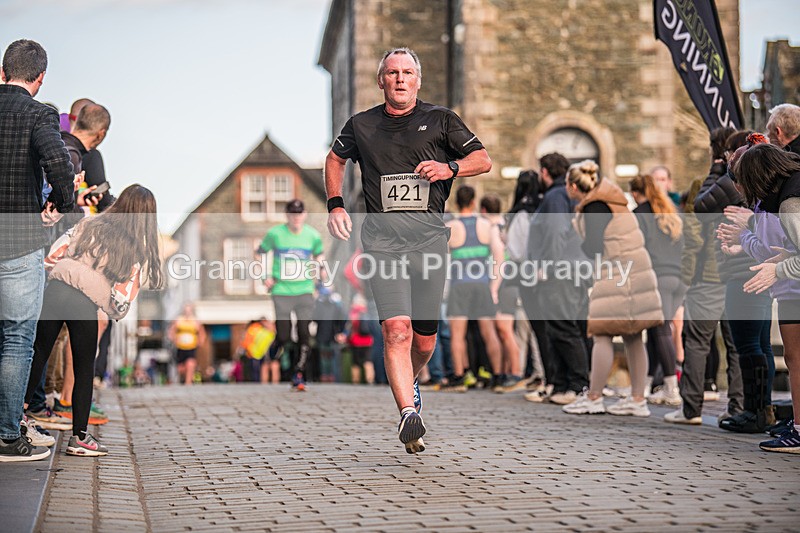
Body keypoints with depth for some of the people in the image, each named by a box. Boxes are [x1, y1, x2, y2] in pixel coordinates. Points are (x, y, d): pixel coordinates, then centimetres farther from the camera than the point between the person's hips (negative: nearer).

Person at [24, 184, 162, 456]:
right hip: (86, 303, -3)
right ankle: (79, 437, 13)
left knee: (38, 355, 15)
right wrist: (115, 313, 14)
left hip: (54, 289, 3)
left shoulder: (89, 224, 10)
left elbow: (51, 255, 6)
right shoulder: (138, 251, 2)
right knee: (84, 370, 10)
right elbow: (121, 301, -3)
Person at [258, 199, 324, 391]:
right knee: (283, 338, -5)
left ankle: (298, 375, 5)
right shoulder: (275, 234, -4)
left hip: (305, 291, 2)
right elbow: (260, 254, 10)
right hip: (281, 292, -2)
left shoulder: (313, 236, 1)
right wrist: (265, 277, -1)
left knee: (304, 335, -9)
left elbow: (319, 254, 22)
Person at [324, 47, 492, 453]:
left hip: (429, 236, 1)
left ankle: (409, 382, 38)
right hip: (382, 237, -1)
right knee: (396, 328, -19)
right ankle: (408, 414, -23)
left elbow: (483, 160, 10)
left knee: (424, 339, 6)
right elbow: (335, 159, 29)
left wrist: (450, 168, -10)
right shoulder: (361, 125, 12)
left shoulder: (440, 120, 9)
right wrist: (335, 204, 15)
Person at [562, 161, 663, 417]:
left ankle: (593, 397, 0)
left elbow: (593, 248, -15)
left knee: (602, 334, -4)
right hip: (636, 270, 9)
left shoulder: (594, 208, -13)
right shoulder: (607, 199, 16)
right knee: (632, 337, 8)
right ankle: (638, 400, 10)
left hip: (618, 275, -9)